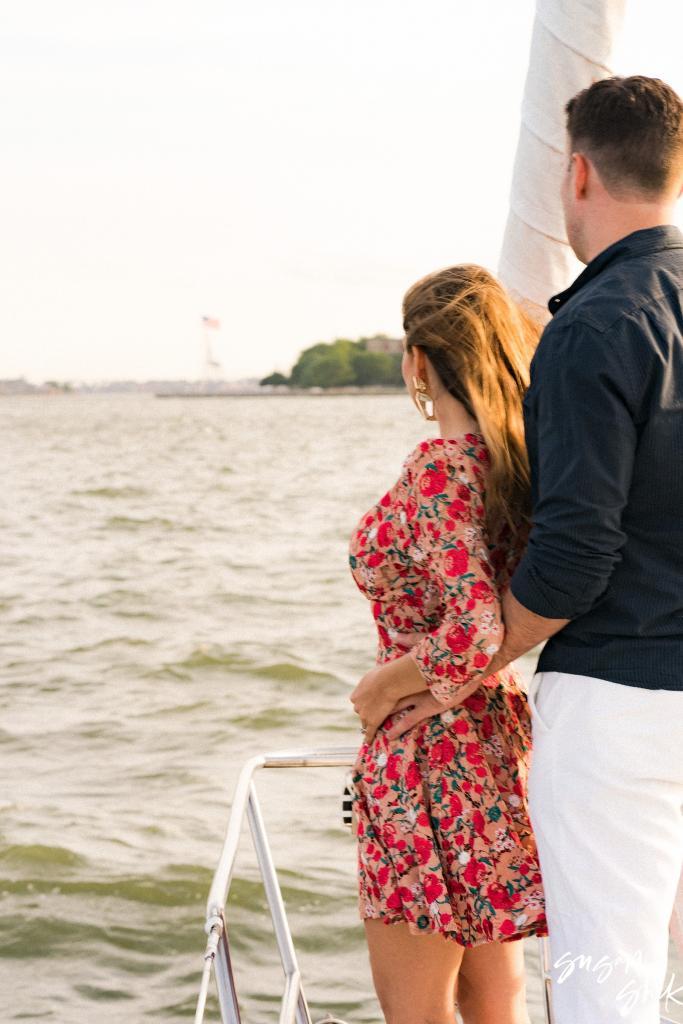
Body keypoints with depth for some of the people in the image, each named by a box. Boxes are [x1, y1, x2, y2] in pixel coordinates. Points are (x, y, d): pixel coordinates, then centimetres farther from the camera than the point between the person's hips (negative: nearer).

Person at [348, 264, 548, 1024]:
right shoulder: (522, 461, 3)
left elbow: (474, 636, -30)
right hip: (504, 741, 9)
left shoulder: (437, 470, -21)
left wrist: (384, 685, -15)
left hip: (434, 757, -8)